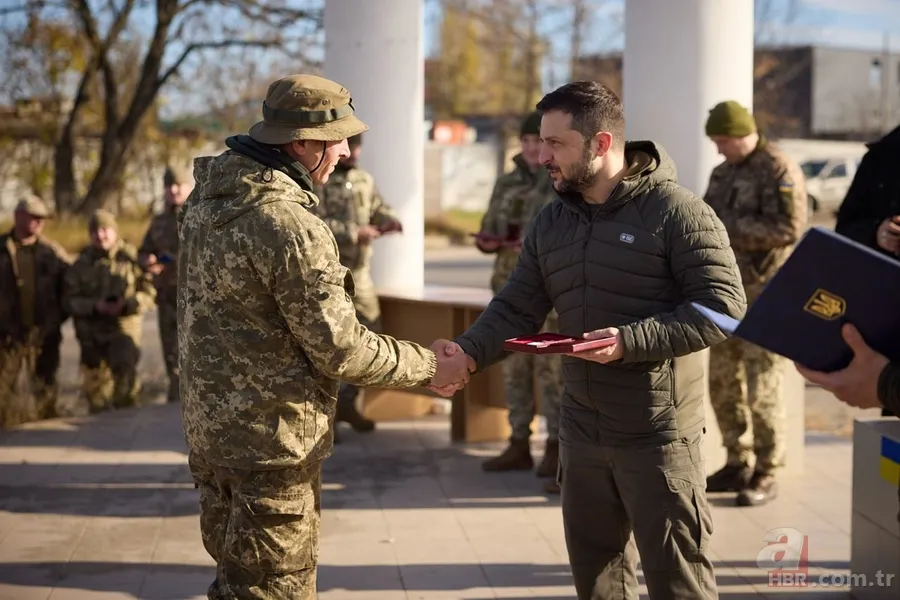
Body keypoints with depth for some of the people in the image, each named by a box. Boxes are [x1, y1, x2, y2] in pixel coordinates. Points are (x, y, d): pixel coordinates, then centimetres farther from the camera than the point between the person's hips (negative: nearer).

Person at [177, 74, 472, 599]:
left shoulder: (208, 198, 4)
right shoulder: (290, 226, -24)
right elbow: (341, 349, -20)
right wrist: (430, 367, -7)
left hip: (210, 424, 9)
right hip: (271, 438, -9)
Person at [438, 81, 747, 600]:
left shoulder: (676, 211, -13)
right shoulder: (551, 222, 8)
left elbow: (724, 307, -18)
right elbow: (517, 309, 6)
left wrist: (631, 341, -27)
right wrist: (469, 352, -13)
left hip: (659, 432, -6)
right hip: (583, 428, 7)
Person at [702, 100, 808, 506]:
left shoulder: (779, 170, -11)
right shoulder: (723, 173, 16)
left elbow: (789, 229, -20)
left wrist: (731, 225, -20)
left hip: (765, 293, -8)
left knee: (762, 387, -5)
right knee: (723, 382, 11)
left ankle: (765, 475, 3)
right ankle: (737, 465, 21)